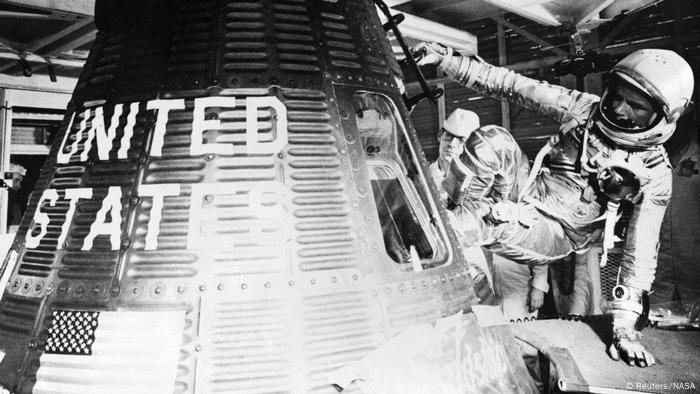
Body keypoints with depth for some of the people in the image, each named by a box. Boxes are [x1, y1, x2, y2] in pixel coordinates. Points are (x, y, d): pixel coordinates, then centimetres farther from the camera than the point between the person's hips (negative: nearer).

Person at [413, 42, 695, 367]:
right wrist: (447, 58, -15)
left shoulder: (654, 173, -9)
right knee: (493, 140, -26)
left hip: (554, 235, -3)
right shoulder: (587, 109, -4)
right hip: (526, 189, 3)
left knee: (489, 216, -36)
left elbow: (641, 250, -10)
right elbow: (512, 86, -8)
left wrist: (625, 323, -16)